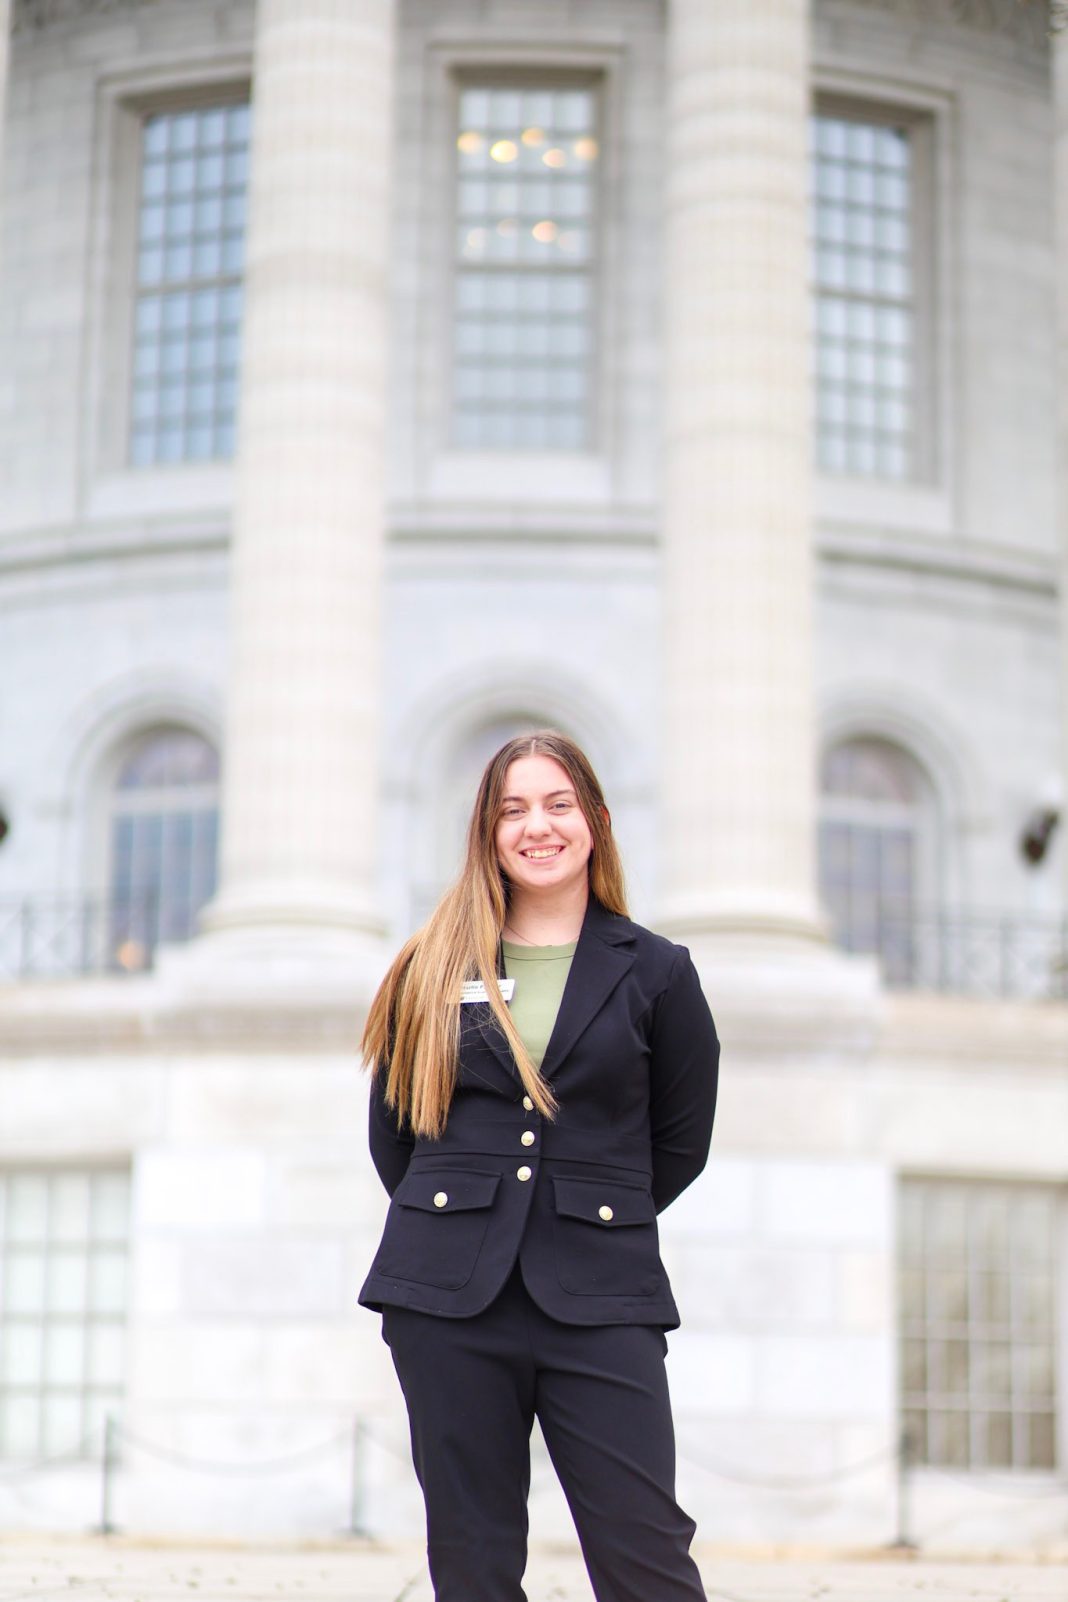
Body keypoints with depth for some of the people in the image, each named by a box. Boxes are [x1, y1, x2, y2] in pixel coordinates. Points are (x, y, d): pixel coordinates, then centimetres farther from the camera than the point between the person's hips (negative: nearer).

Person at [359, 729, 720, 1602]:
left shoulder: (656, 972, 6)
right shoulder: (433, 968, 10)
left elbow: (682, 1143, 12)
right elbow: (392, 1129, 17)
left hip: (601, 1302, -1)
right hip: (447, 1300, 2)